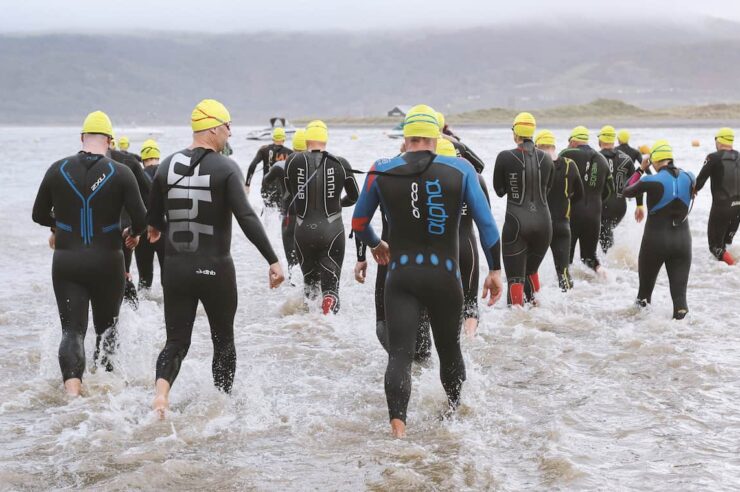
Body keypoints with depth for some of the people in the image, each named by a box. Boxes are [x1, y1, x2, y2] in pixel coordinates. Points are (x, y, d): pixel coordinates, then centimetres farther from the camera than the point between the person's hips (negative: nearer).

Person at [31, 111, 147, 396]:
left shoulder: (58, 169, -1)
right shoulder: (120, 173, -8)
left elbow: (39, 215, 9)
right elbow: (141, 219, -9)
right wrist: (133, 233, 14)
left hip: (66, 264, 1)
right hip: (107, 263, -1)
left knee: (72, 330, -1)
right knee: (106, 328, 18)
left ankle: (72, 389, -22)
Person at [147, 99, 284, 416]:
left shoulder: (167, 166, 4)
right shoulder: (226, 168, -10)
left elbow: (153, 222, 11)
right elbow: (247, 218, -20)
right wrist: (273, 261, -19)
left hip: (175, 268, 3)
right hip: (215, 269, -3)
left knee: (176, 341, 7)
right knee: (223, 341, 15)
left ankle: (161, 392, -18)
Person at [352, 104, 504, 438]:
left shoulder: (381, 172, 0)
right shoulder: (460, 169, -1)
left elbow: (359, 224, 11)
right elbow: (486, 222, -3)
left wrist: (375, 245, 32)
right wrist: (495, 270, 4)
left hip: (401, 276, -1)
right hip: (445, 276, 1)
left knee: (399, 354, -5)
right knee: (449, 348, 20)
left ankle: (397, 424, -24)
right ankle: (454, 414, 41)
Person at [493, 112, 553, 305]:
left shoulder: (505, 157, -7)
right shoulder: (546, 159, 3)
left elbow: (499, 191, 5)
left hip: (516, 222, -4)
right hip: (543, 221, 4)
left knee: (515, 279, -2)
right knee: (531, 270, 26)